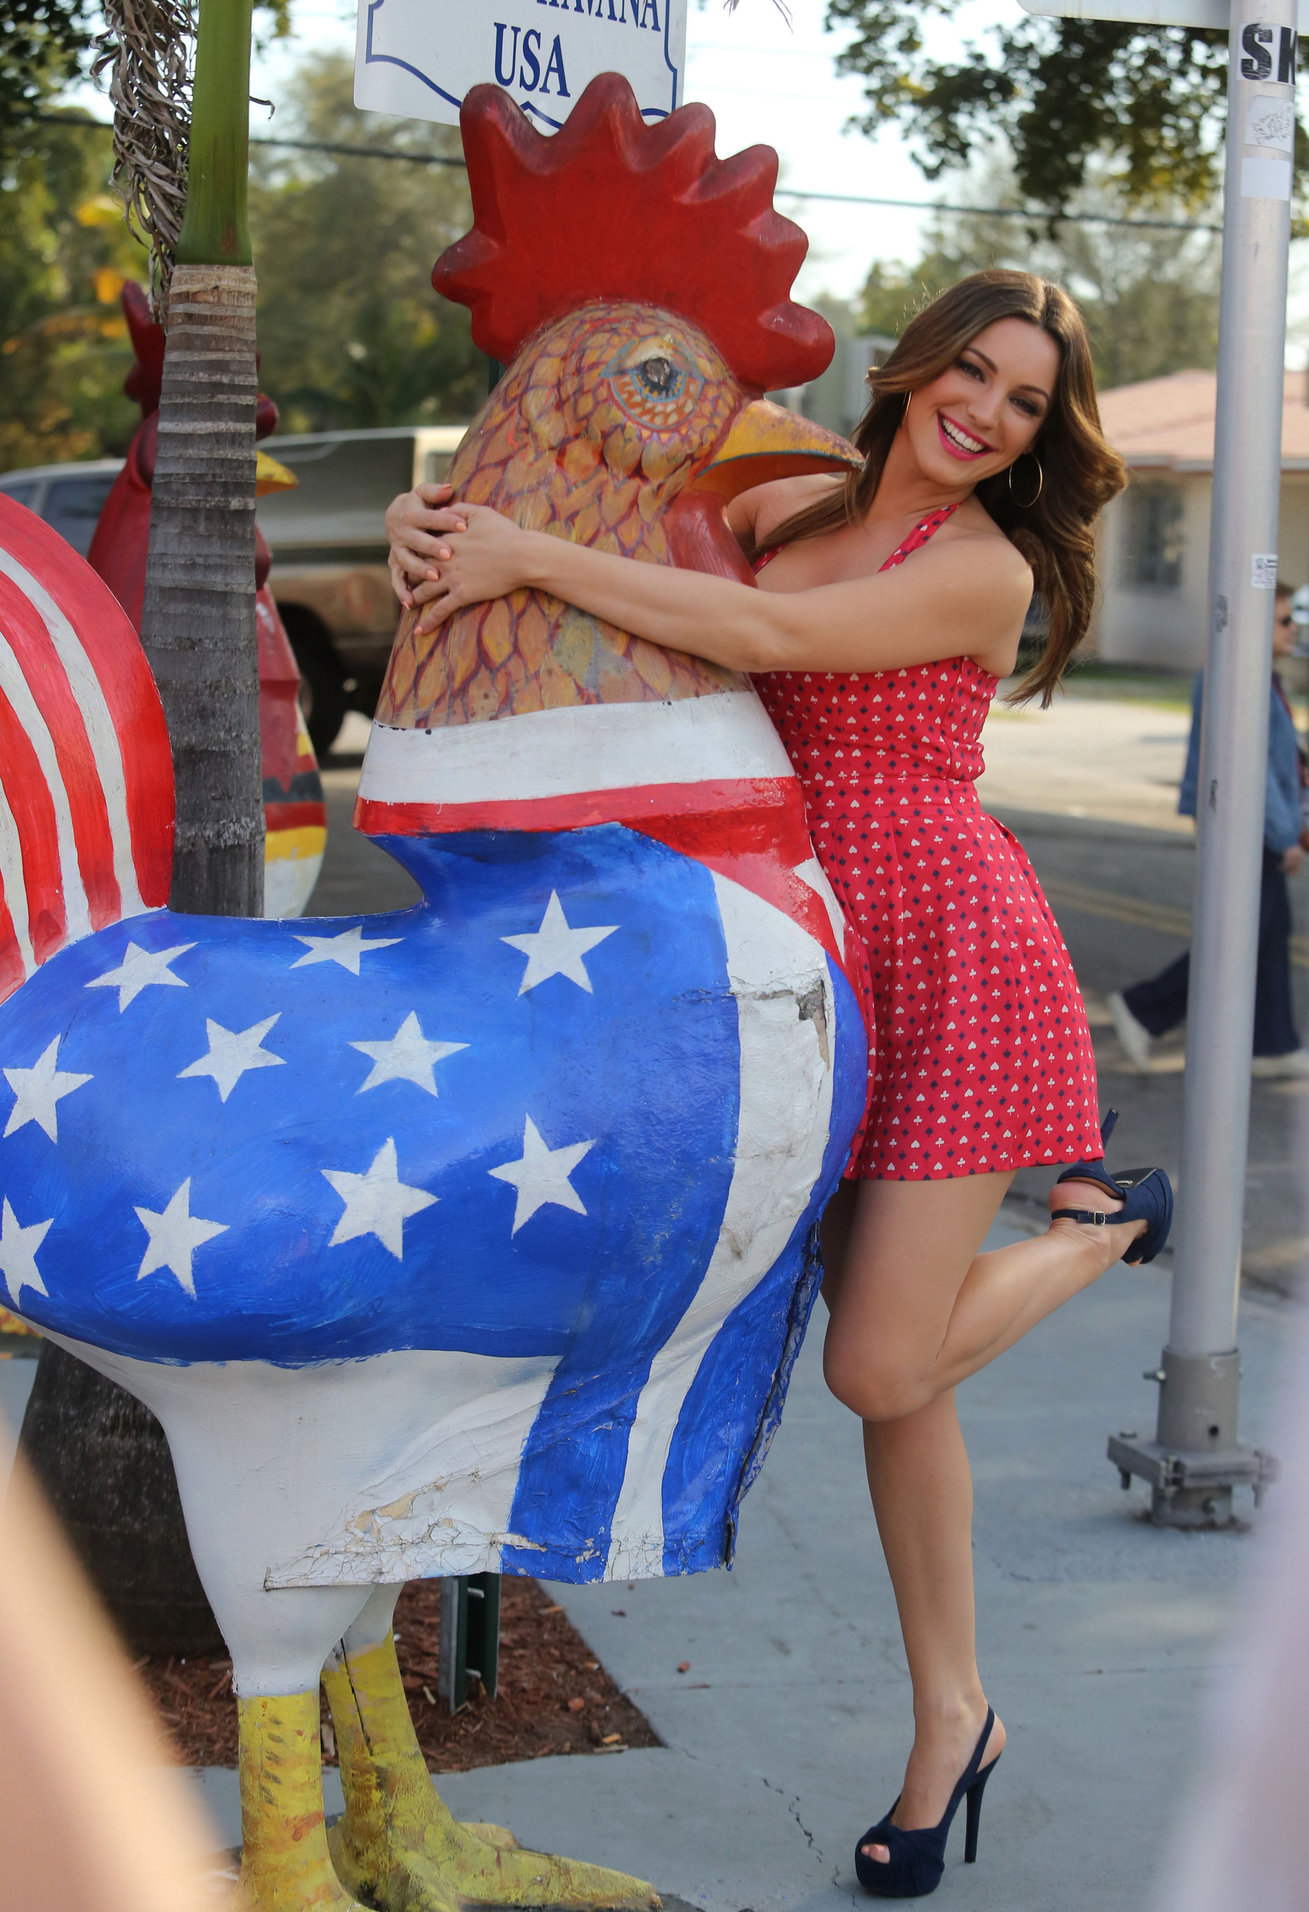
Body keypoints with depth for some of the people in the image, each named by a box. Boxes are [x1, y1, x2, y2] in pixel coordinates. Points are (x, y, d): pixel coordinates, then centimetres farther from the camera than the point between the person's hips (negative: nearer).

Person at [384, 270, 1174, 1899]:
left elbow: (766, 637, -22)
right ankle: (951, 1720, 23)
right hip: (826, 973, 6)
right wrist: (435, 525, -7)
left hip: (956, 963, -6)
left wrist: (532, 560, -23)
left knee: (877, 1368, -7)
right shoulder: (793, 503, 10)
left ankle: (1105, 1219, 21)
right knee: (889, 1361, 9)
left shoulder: (984, 568, -9)